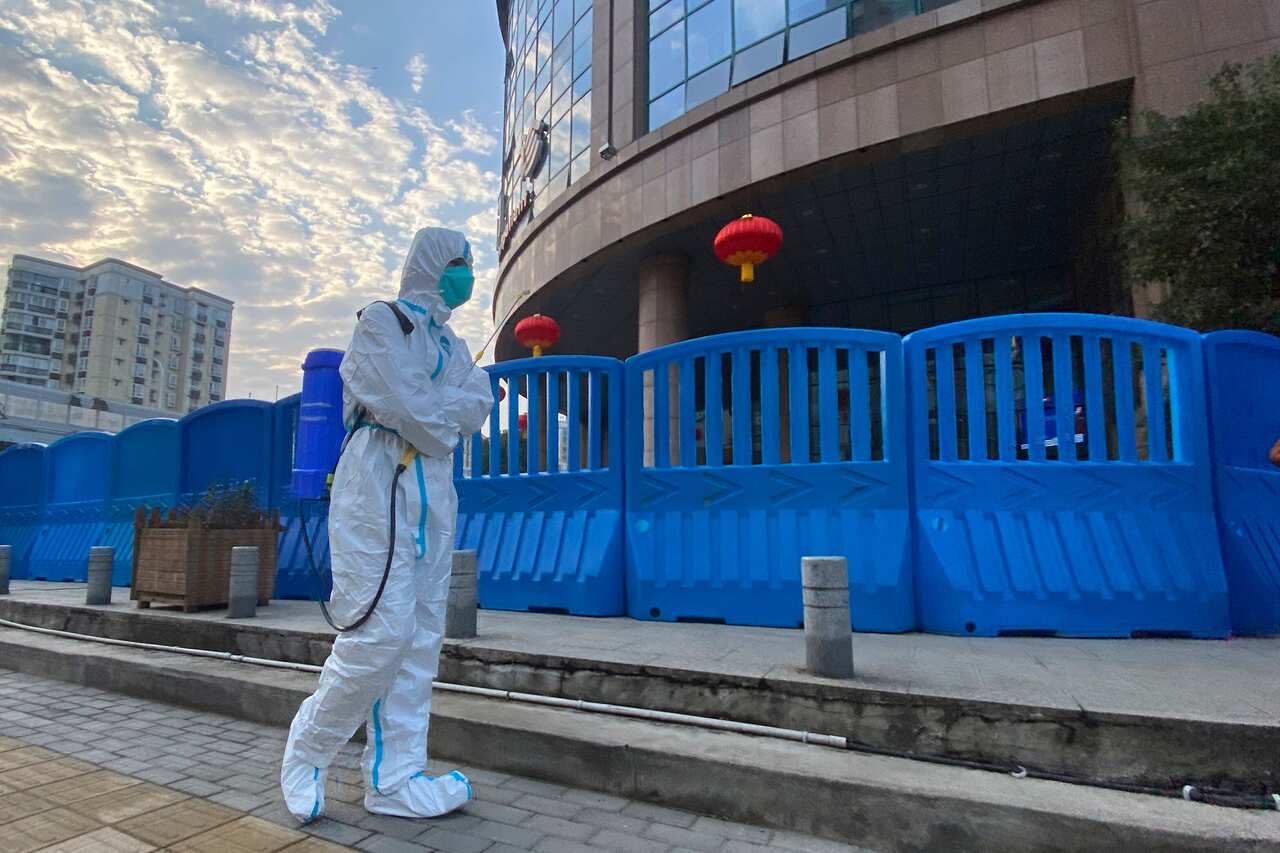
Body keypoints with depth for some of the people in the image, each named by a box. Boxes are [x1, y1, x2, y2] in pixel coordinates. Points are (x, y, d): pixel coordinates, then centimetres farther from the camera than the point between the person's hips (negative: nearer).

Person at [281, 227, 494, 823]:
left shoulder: (448, 340, 21)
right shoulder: (381, 321, -1)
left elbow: (479, 400, 4)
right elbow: (407, 405, -15)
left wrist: (429, 415, -11)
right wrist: (445, 430, 0)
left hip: (433, 491, 8)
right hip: (379, 483, -8)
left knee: (420, 636, 6)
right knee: (382, 631, -11)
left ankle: (394, 779, 15)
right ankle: (305, 752, 14)